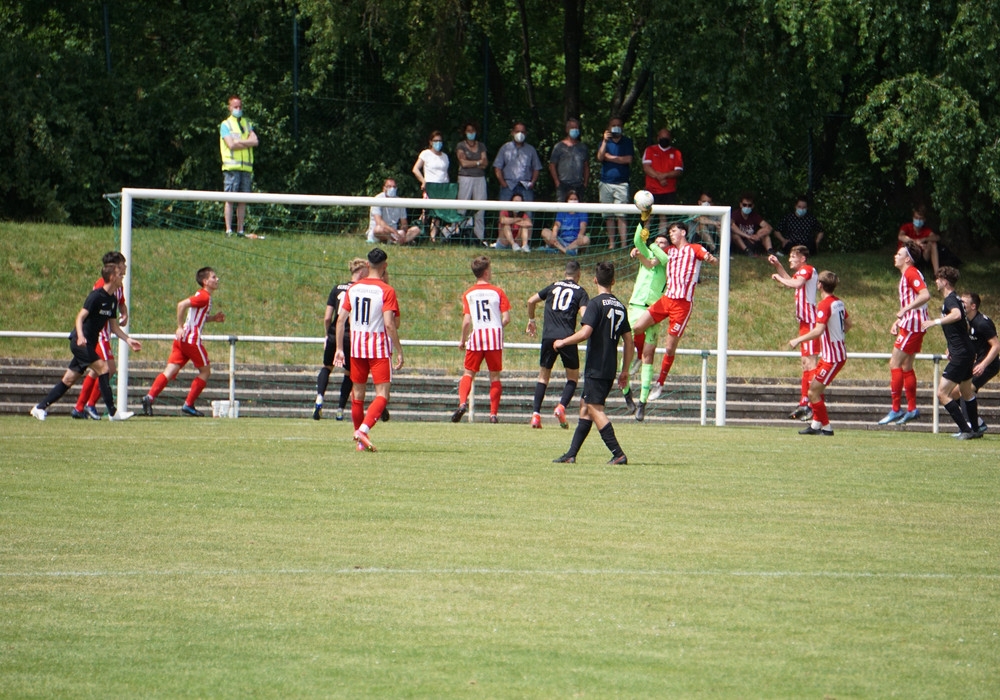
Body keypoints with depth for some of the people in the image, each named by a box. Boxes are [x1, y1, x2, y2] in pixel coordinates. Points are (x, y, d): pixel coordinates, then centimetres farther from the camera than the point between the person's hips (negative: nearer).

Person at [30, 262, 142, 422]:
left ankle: (40, 408, 16)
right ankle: (112, 412, -17)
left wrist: (128, 339, 9)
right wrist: (80, 336, -35)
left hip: (88, 345, 9)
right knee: (102, 368, -17)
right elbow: (80, 317, -19)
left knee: (69, 379, 9)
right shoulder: (96, 296, -15)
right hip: (80, 342, -9)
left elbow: (113, 326, 19)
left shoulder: (112, 300, 12)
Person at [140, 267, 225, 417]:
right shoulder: (204, 297, -10)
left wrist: (213, 318, 17)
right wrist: (180, 328, -20)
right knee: (205, 371, 5)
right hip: (192, 338, -9)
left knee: (170, 371, -1)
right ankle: (188, 405, 4)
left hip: (182, 339, 9)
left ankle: (150, 397, -17)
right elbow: (182, 305, -22)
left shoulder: (203, 296, 20)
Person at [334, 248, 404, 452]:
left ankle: (359, 440, 20)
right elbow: (389, 324, -17)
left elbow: (341, 319, 4)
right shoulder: (386, 291, -10)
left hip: (356, 345, 5)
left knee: (357, 392, 14)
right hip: (380, 347, -5)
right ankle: (364, 430, -27)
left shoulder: (353, 288, 5)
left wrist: (339, 349, 10)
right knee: (382, 394, -5)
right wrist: (399, 351, -12)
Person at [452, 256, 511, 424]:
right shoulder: (498, 292, 0)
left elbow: (466, 321, -4)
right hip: (495, 335, 0)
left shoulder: (468, 294, 2)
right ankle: (493, 413, 3)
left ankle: (462, 402, -16)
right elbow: (506, 318, -4)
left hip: (476, 336, 0)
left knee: (468, 373, 8)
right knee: (495, 376, 7)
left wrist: (462, 340, 10)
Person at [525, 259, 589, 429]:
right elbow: (584, 313, -9)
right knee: (573, 377, 11)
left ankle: (536, 413, 0)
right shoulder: (580, 291, 6)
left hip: (548, 337, 3)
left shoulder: (553, 287, 16)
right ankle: (562, 406, -12)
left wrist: (531, 320, 32)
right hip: (567, 338, -3)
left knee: (543, 375, 13)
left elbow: (531, 301, 18)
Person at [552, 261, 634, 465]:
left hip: (596, 369, -8)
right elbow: (629, 343, 12)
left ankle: (618, 454, -16)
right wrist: (624, 371, 19)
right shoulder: (620, 306, 11)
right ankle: (571, 454, 17)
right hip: (610, 369, 8)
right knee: (585, 406, 15)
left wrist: (562, 342, -5)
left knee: (596, 409, -7)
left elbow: (585, 333, -22)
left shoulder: (596, 303, -11)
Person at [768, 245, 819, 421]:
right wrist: (778, 265, 31)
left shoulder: (808, 269, -10)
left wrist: (779, 279, -14)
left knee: (811, 361, -14)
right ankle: (804, 404, 19)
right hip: (804, 321, 11)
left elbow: (796, 283, -30)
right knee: (805, 363, 14)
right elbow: (791, 282, 41)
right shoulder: (800, 272, 19)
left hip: (810, 321, -11)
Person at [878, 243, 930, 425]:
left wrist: (905, 310, -30)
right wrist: (898, 321, 19)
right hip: (910, 325, 11)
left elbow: (925, 295, -28)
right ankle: (912, 409, 19)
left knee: (895, 364, -10)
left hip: (912, 325, -11)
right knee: (906, 367, 15)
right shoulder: (905, 275, 18)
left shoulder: (911, 273, -14)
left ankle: (896, 409, -10)